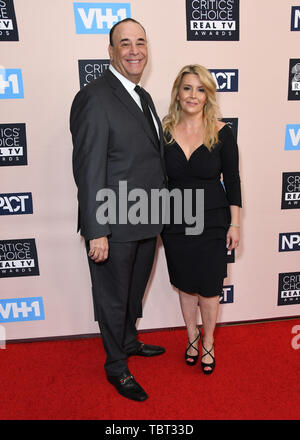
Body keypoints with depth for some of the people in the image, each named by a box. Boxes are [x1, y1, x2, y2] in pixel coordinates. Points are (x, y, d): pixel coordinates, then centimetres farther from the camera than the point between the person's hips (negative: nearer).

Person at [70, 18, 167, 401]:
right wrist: (96, 232, -21)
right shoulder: (94, 98, -16)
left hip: (146, 224, 9)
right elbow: (89, 172, -20)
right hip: (115, 227, -8)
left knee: (135, 290, 26)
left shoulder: (143, 96, 12)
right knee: (113, 298, 12)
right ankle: (116, 367, 34)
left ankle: (129, 341, 50)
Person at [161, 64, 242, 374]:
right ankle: (192, 338, 39)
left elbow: (232, 180, -2)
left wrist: (234, 224, -3)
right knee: (185, 284, 15)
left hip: (211, 220, -1)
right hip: (175, 221, 2)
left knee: (208, 287, 7)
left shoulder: (221, 133, -6)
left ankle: (208, 343, 33)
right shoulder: (165, 131, -2)